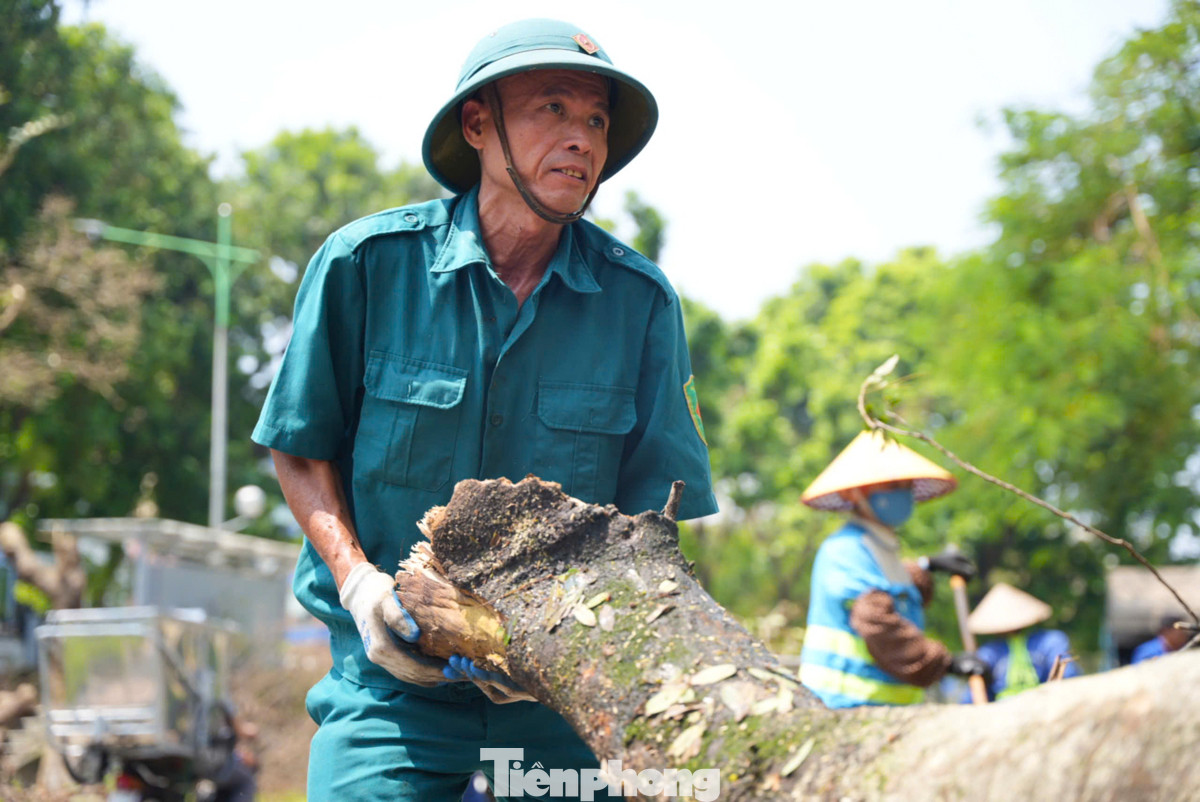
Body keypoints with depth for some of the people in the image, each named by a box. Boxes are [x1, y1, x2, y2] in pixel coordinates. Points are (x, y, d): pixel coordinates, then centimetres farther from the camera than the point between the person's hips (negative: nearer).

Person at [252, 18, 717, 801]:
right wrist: (356, 577, -9)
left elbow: (654, 510, 0)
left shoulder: (640, 299, -3)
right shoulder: (367, 264, -5)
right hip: (393, 674, -1)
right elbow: (301, 450, 6)